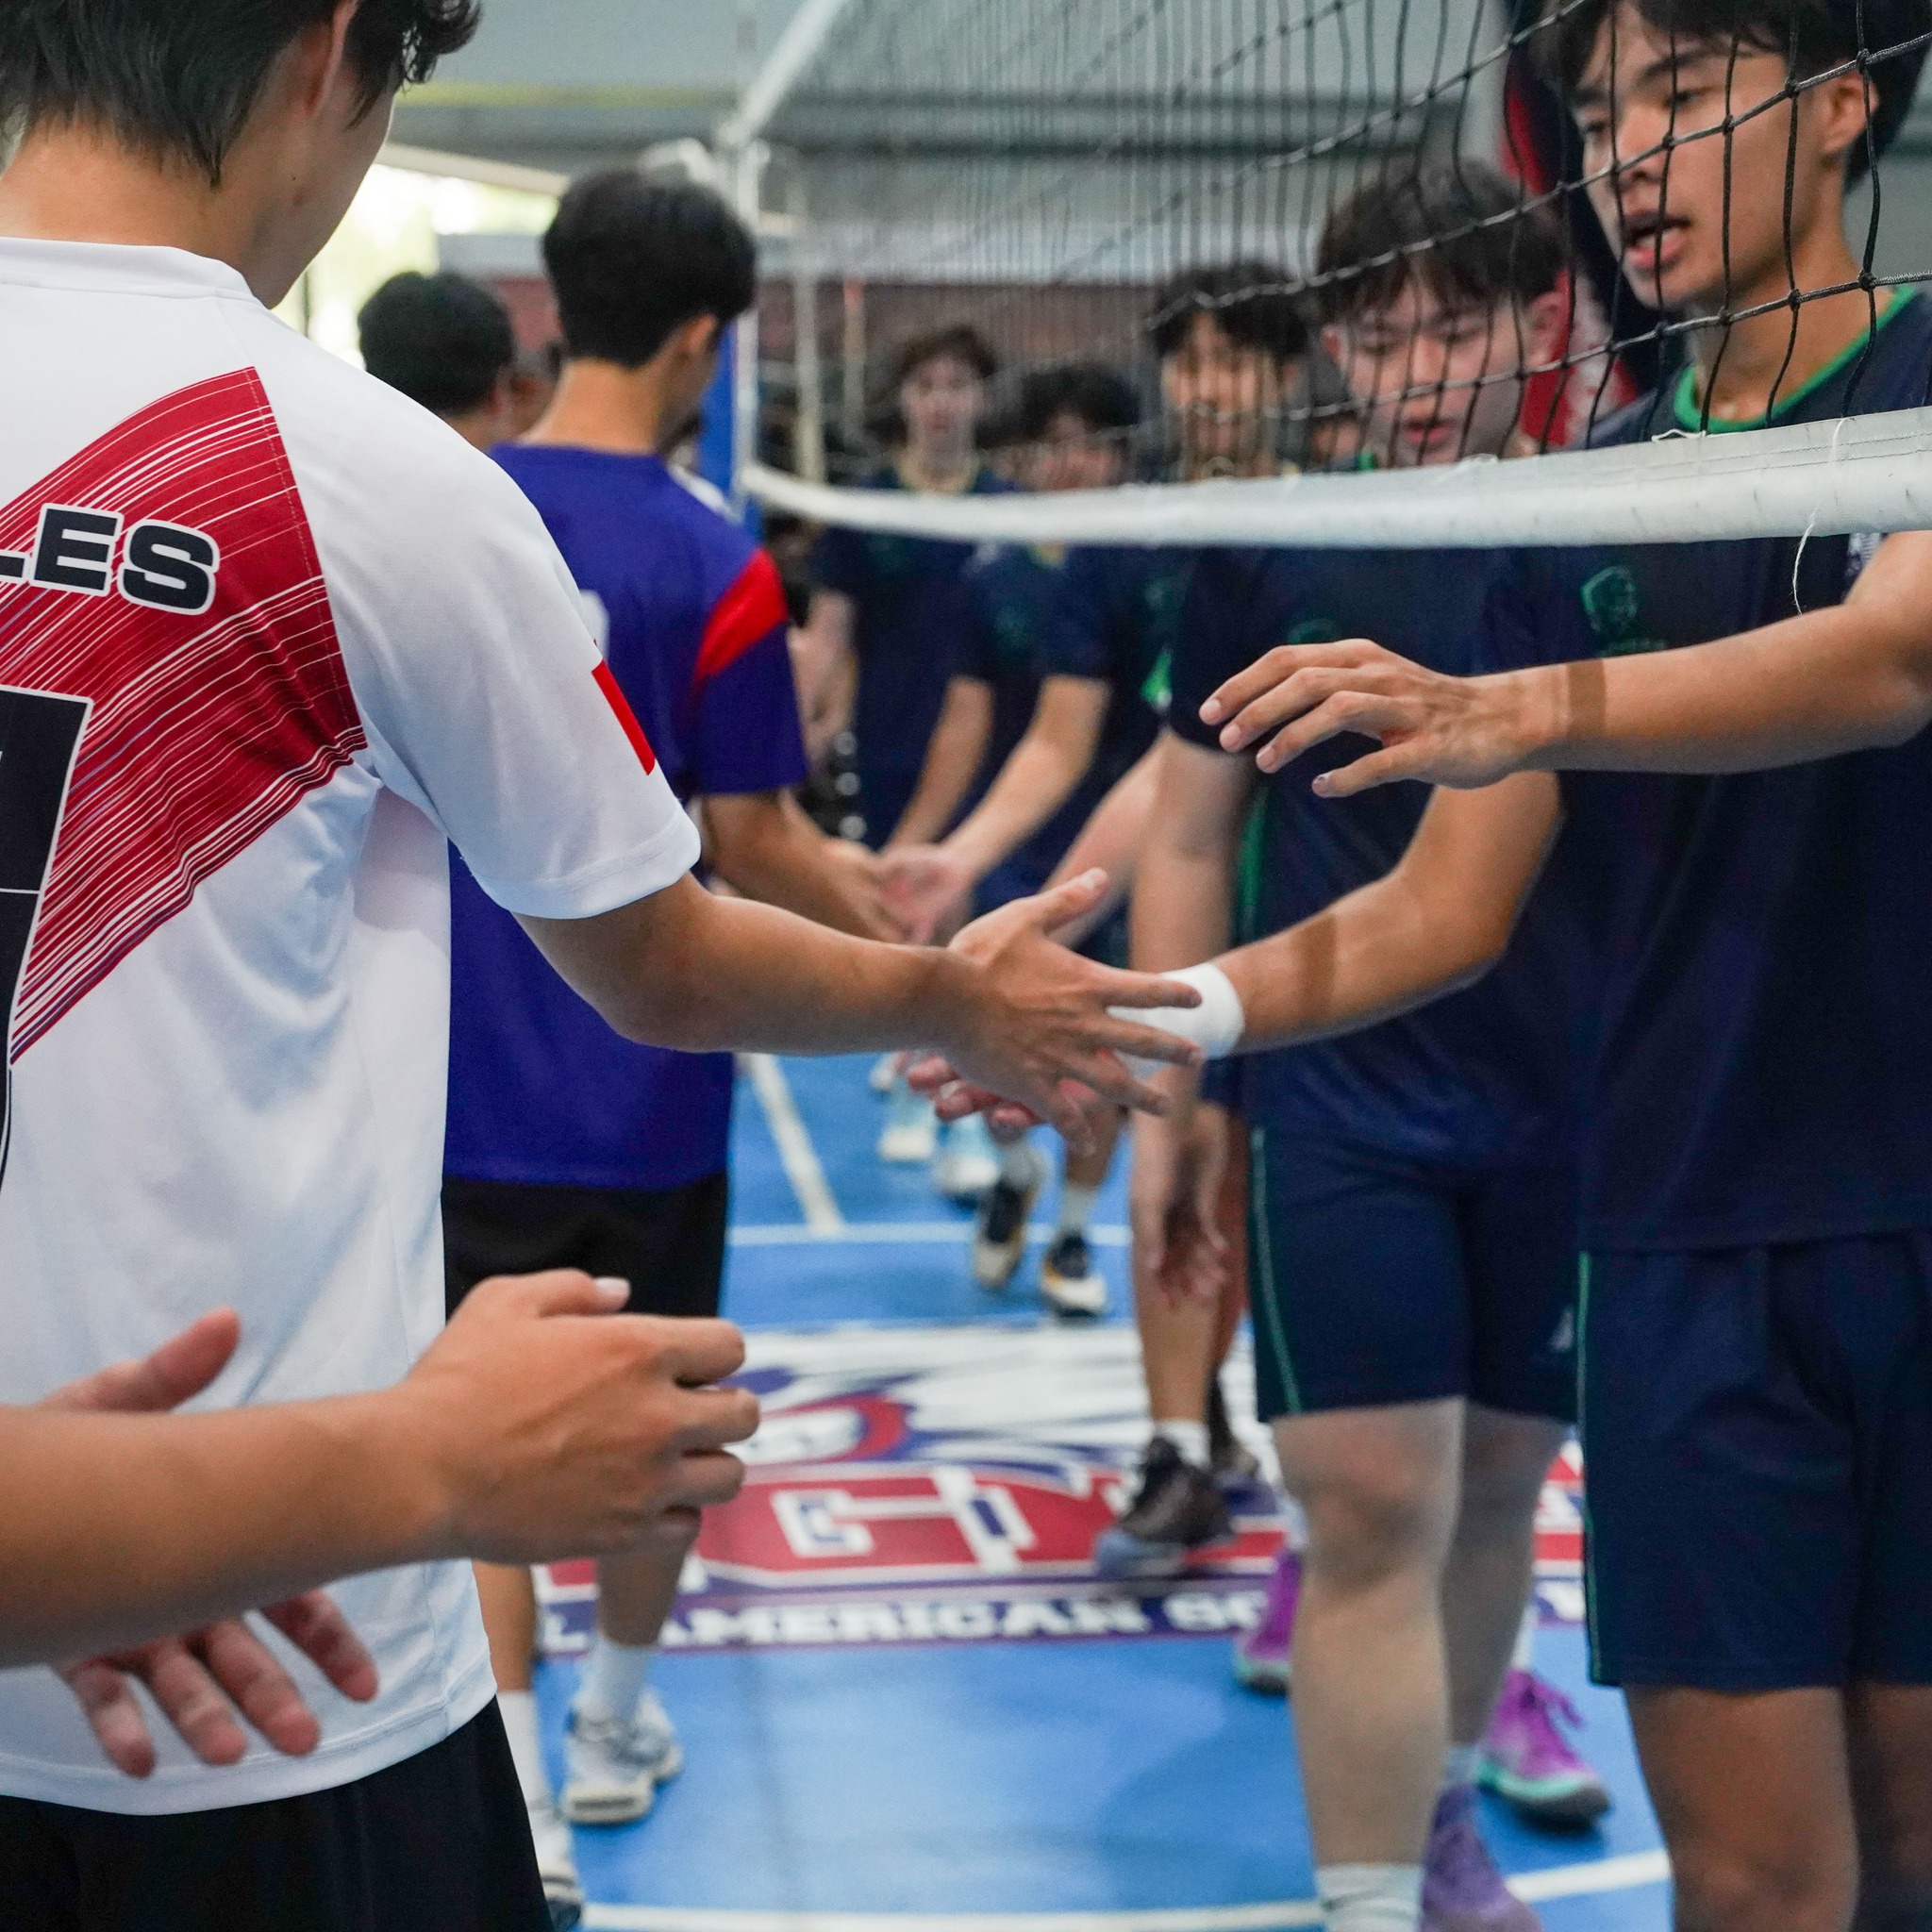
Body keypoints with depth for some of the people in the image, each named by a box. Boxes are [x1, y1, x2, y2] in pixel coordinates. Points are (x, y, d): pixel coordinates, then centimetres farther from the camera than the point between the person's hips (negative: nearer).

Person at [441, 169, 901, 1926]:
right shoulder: (713, 568, -16)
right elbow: (750, 849, -11)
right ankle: (617, 1728, 35)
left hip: (465, 1071, 2)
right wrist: (898, 935, 5)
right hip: (640, 1090, -2)